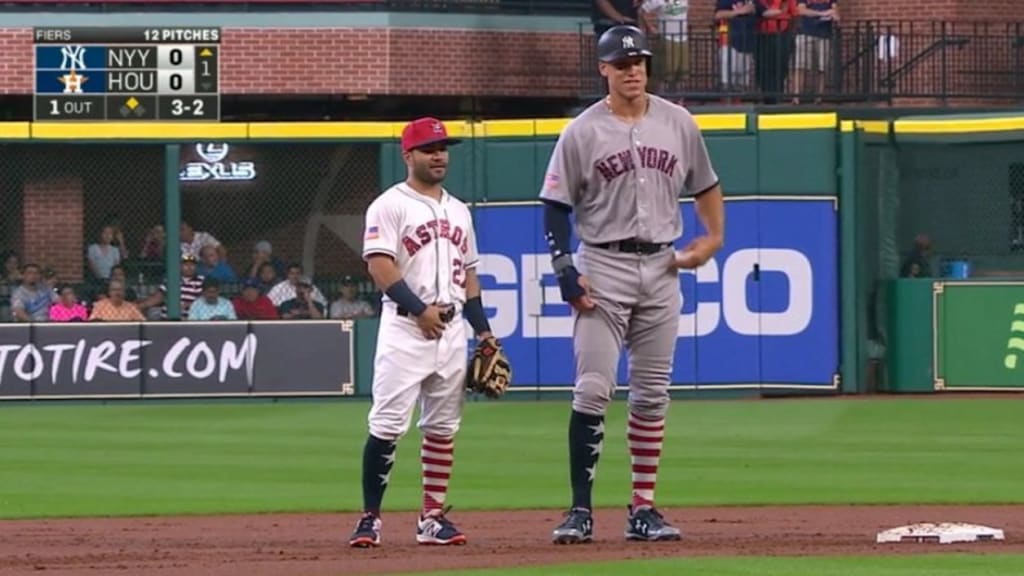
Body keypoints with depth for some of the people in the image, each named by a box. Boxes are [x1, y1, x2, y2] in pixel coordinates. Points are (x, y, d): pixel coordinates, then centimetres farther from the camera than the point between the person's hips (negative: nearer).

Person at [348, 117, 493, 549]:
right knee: (387, 425, -10)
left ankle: (433, 518, 12)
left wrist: (483, 330, 15)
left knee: (442, 427, 8)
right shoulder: (390, 205, -3)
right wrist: (420, 309, -20)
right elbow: (379, 265, -13)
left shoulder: (458, 211, 19)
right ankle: (370, 517, -6)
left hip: (452, 330, 7)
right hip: (405, 329, -7)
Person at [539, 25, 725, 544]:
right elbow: (556, 207, -3)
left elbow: (705, 184, 19)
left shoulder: (677, 124, 6)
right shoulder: (581, 132, -4)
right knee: (593, 389, -10)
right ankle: (581, 510, -9)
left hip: (661, 268, 4)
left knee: (652, 393, 6)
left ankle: (643, 510, 10)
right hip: (603, 266, -4)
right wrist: (565, 270, -12)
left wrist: (713, 237, 6)